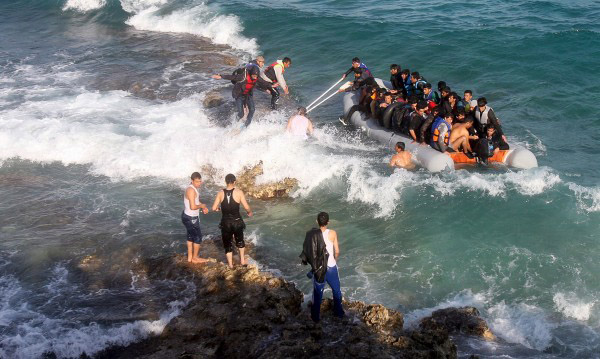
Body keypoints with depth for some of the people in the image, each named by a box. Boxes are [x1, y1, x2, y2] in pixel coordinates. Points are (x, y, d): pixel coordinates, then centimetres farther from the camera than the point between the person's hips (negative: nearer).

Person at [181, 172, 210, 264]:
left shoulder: (194, 188, 4)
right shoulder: (191, 190, -26)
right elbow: (193, 207, -31)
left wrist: (203, 207, 5)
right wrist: (201, 206, -12)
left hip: (188, 217, 10)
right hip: (190, 218, -10)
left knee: (191, 237, 20)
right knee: (198, 237, 4)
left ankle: (190, 257, 33)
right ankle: (195, 258, 18)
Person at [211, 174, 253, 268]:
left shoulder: (221, 193, -7)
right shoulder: (239, 192, -12)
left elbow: (214, 208, -6)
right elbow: (246, 207, -12)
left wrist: (217, 208, 17)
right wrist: (250, 212, 10)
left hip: (225, 222, 0)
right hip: (237, 221, 0)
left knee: (227, 243, 16)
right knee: (240, 240, 26)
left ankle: (230, 264, 23)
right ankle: (242, 259, 34)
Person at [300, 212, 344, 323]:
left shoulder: (311, 234, -10)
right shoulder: (332, 233, -16)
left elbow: (308, 251, -4)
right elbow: (337, 251, -9)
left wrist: (314, 264, 12)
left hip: (317, 268, 2)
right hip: (331, 267, -1)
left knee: (317, 293, 17)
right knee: (336, 290, 22)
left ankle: (316, 317, 27)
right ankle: (338, 312, 36)